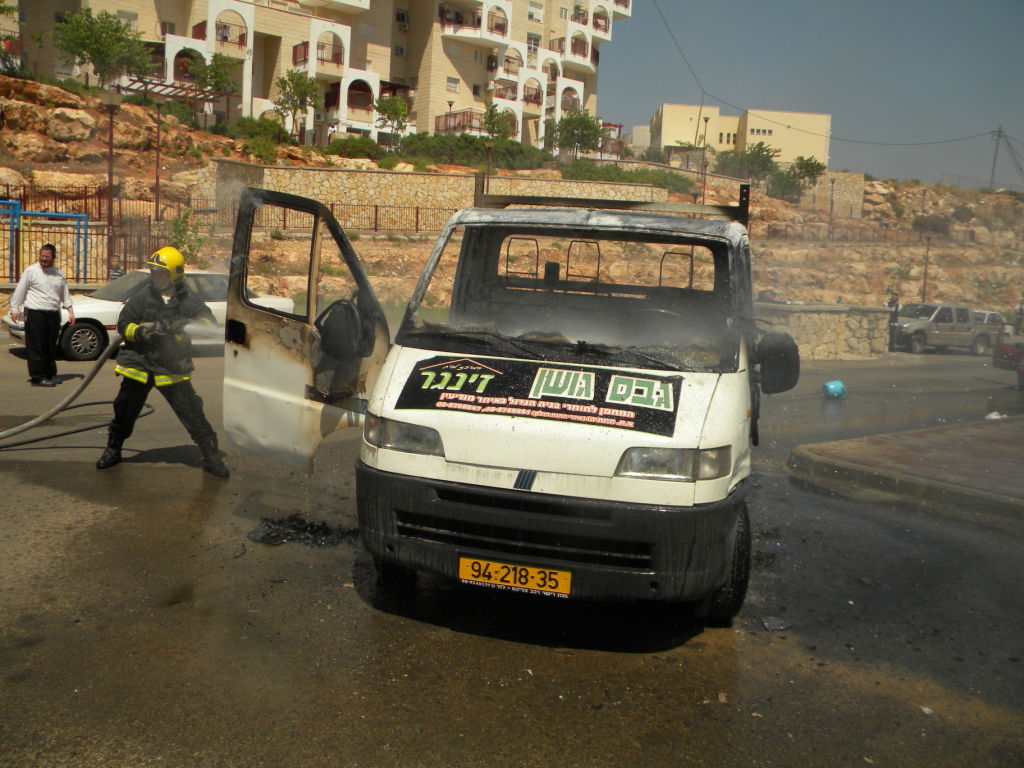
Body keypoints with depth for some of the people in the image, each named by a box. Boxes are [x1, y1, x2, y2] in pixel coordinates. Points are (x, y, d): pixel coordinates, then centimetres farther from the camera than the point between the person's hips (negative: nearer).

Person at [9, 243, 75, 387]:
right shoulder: (31, 271, 0)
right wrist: (15, 309, -1)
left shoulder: (59, 274, 13)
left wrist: (70, 310, 12)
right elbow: (20, 291, 2)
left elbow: (65, 294, 20)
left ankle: (50, 374, 20)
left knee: (51, 347, 11)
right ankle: (37, 377, -5)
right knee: (36, 347, -6)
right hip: (35, 313, -5)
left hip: (53, 314, 5)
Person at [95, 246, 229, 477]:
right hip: (139, 365, 2)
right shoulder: (142, 297, 3)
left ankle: (211, 458, 5)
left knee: (192, 413, -4)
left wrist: (184, 327, -25)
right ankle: (113, 450, 32)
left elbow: (209, 322, -8)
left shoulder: (188, 299, -1)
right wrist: (141, 331, -19)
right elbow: (123, 325, 2)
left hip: (173, 369, -2)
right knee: (124, 412, 10)